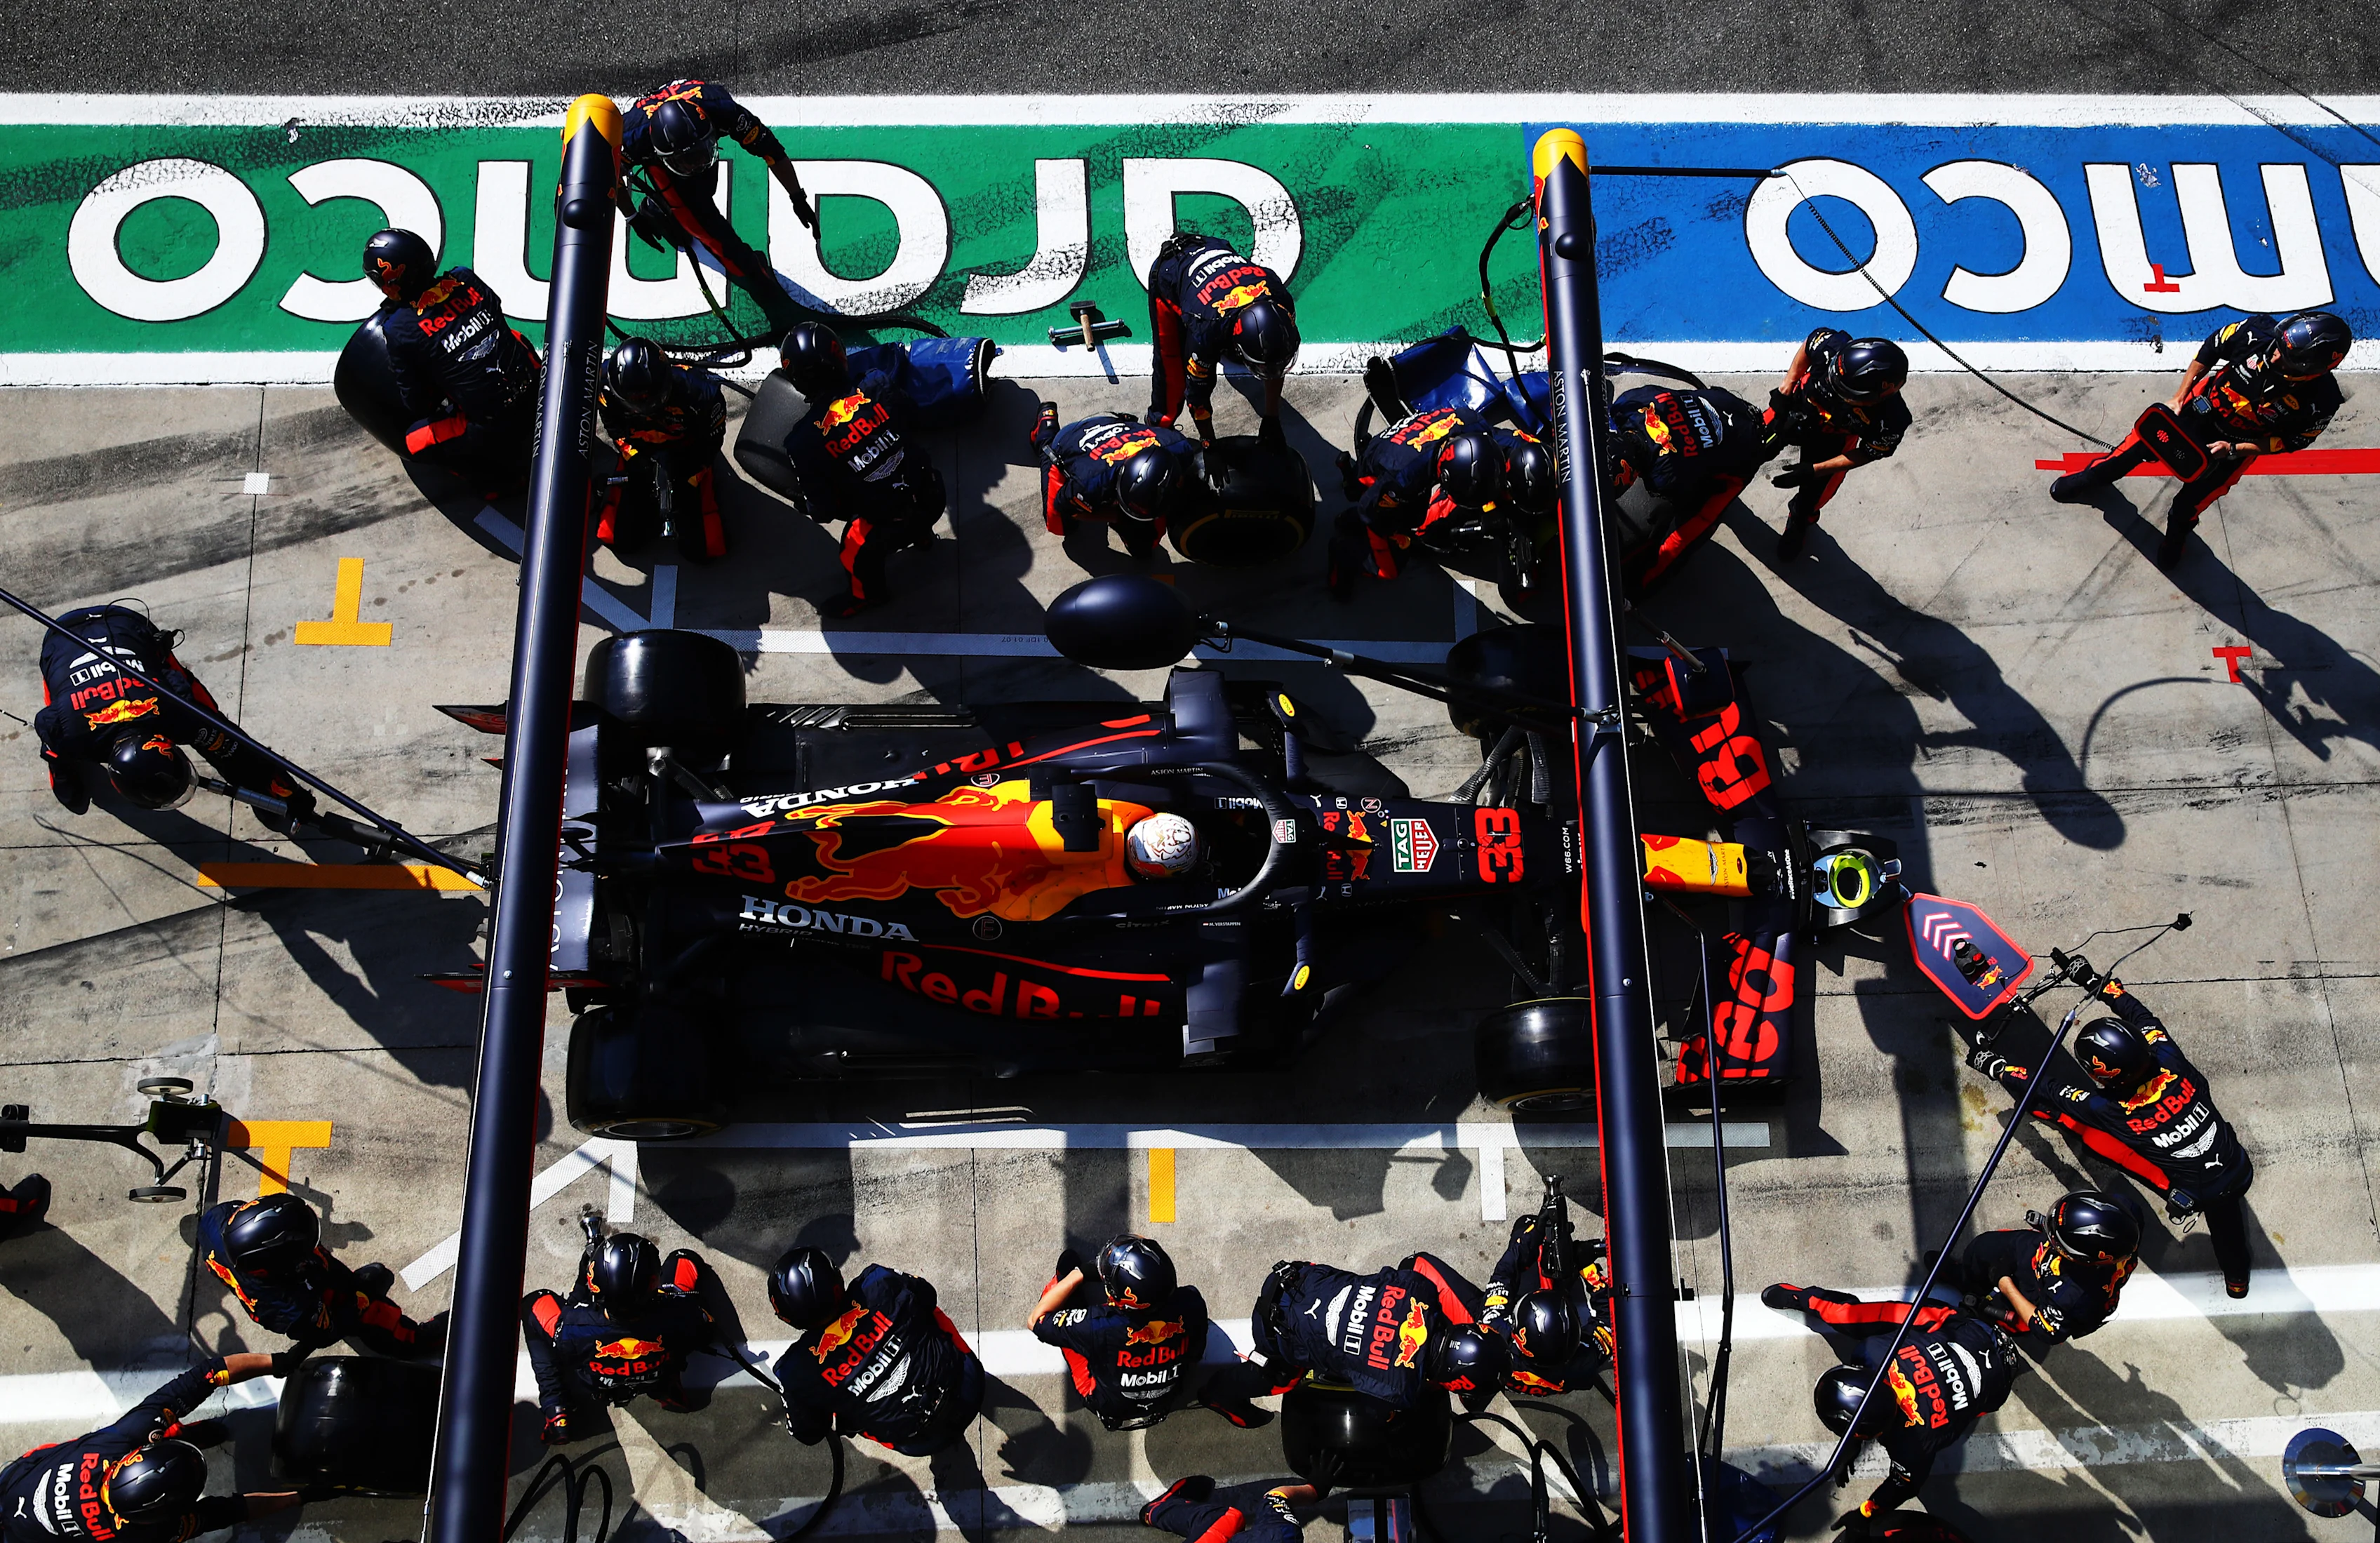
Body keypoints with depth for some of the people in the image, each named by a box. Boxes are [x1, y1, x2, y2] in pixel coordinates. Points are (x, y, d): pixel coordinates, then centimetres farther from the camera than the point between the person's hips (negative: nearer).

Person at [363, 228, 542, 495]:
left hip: (493, 428, -5)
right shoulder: (464, 279, 0)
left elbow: (415, 403, 1)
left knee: (414, 442, 14)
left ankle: (502, 477, 9)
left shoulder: (399, 330, -10)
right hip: (538, 400, 5)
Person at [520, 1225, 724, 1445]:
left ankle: (559, 1415, 15)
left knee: (534, 1303, 12)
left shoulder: (571, 1329, -41)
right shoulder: (680, 1317, -40)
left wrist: (582, 1280, -2)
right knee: (685, 1260, 6)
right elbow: (707, 1331, -15)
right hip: (661, 1381, 1)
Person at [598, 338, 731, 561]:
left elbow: (711, 441, -16)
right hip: (641, 452, 2)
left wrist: (688, 482, -20)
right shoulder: (610, 387, -25)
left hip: (689, 454, -2)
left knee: (699, 548, -10)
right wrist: (631, 456, -17)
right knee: (622, 540, -4)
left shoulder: (700, 392, -33)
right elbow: (613, 425, -3)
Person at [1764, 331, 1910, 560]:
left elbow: (1868, 453, -19)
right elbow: (1808, 345, -16)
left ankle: (1800, 520, 51)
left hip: (1833, 441, -1)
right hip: (1799, 405, 1)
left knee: (1813, 497, 14)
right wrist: (1784, 393, -13)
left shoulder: (1891, 422, -41)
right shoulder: (1832, 346, -42)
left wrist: (1813, 471, -23)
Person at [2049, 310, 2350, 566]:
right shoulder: (2258, 332, -33)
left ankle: (2176, 533, 49)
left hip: (2240, 443, -1)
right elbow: (2212, 347, -11)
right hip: (2202, 407, 1)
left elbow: (2293, 440, -13)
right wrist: (2179, 396, -9)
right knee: (2139, 445, 14)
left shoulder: (2320, 400, -33)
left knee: (2193, 501, 13)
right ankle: (2093, 478, 46)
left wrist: (2234, 450, -22)